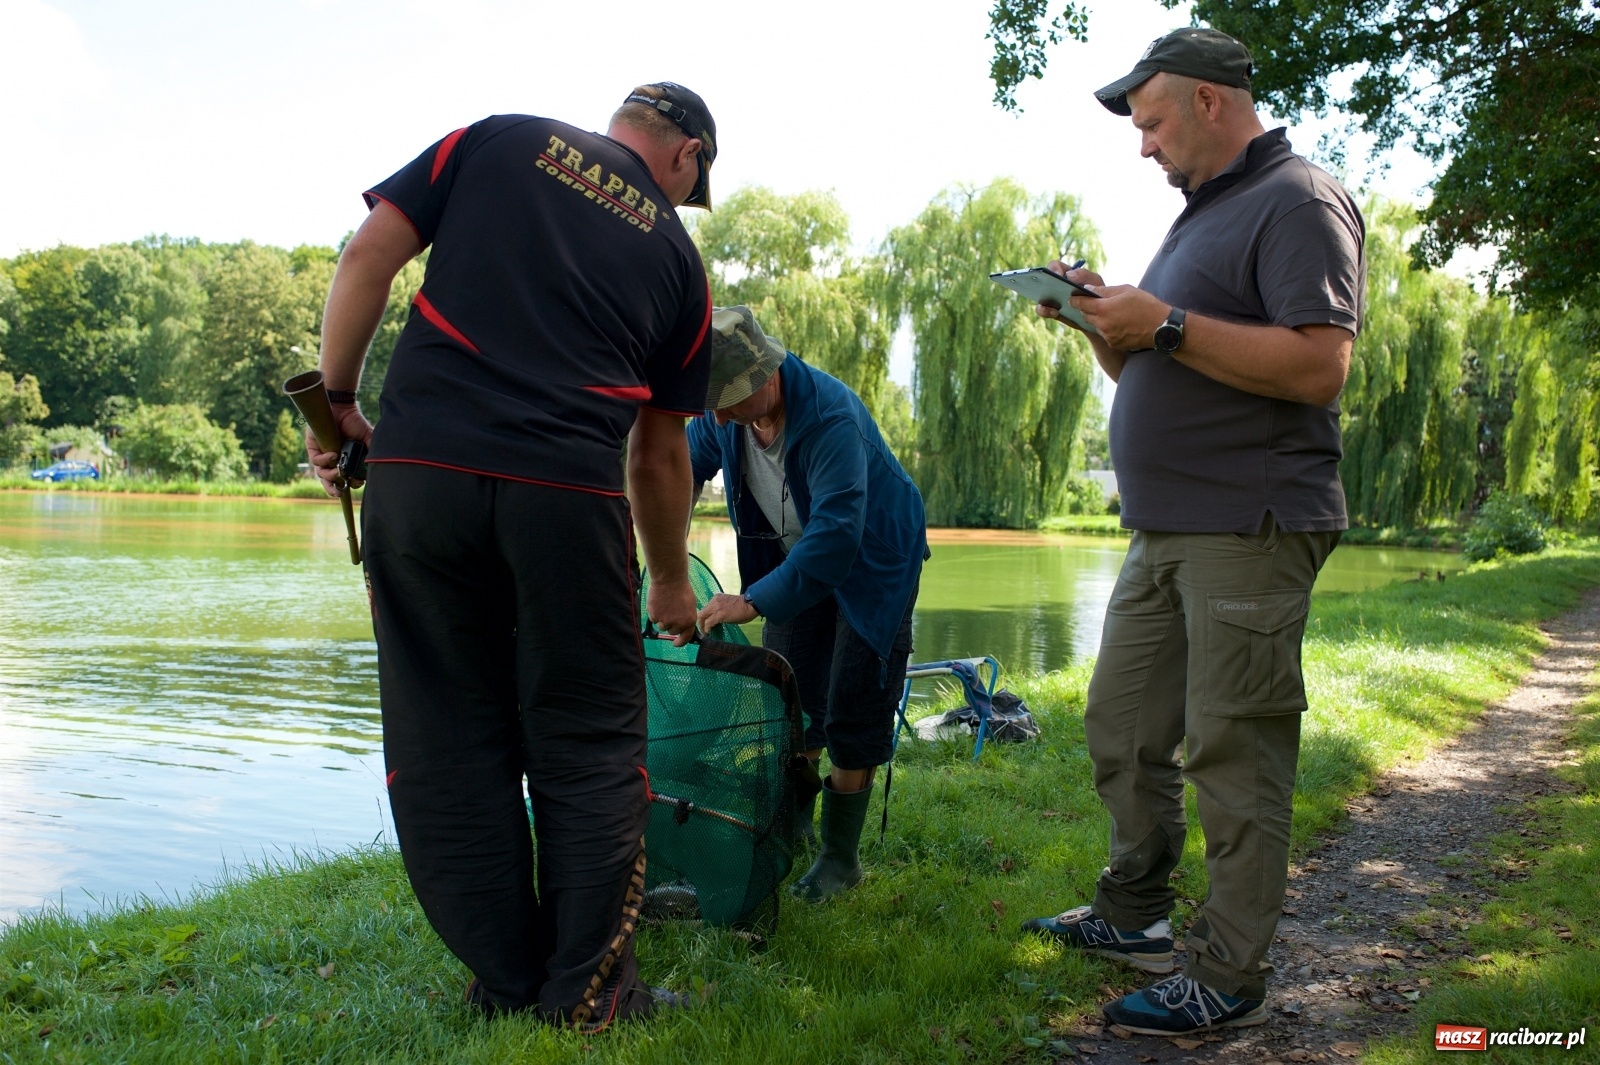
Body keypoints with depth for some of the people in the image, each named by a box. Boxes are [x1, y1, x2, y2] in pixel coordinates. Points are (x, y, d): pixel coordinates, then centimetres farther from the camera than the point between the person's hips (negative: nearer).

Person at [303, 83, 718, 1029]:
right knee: (587, 745, 11)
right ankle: (588, 992, 16)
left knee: (450, 741, 10)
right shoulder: (676, 252, 16)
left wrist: (337, 401, 14)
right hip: (566, 492, -1)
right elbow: (660, 455, 19)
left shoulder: (498, 140, 17)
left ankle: (505, 983, 19)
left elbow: (369, 256, 5)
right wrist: (672, 581, 31)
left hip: (417, 471, 1)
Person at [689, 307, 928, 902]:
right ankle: (790, 824, 28)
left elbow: (836, 534, -42)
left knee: (852, 712, -6)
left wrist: (754, 601, -44)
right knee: (789, 697, 9)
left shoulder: (832, 417, -37)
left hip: (872, 564, -6)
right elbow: (684, 471, 1)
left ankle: (840, 858, 6)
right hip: (793, 561, 6)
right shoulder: (723, 414, -16)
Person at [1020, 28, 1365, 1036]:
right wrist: (1099, 317, 5)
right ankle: (1135, 917, 29)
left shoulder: (1299, 202, -9)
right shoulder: (1204, 212, 21)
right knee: (1123, 725, 14)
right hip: (1167, 531, 10)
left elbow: (1318, 366, -22)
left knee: (1235, 754, -4)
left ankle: (1231, 979, 6)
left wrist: (1164, 324, -21)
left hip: (1251, 530, -10)